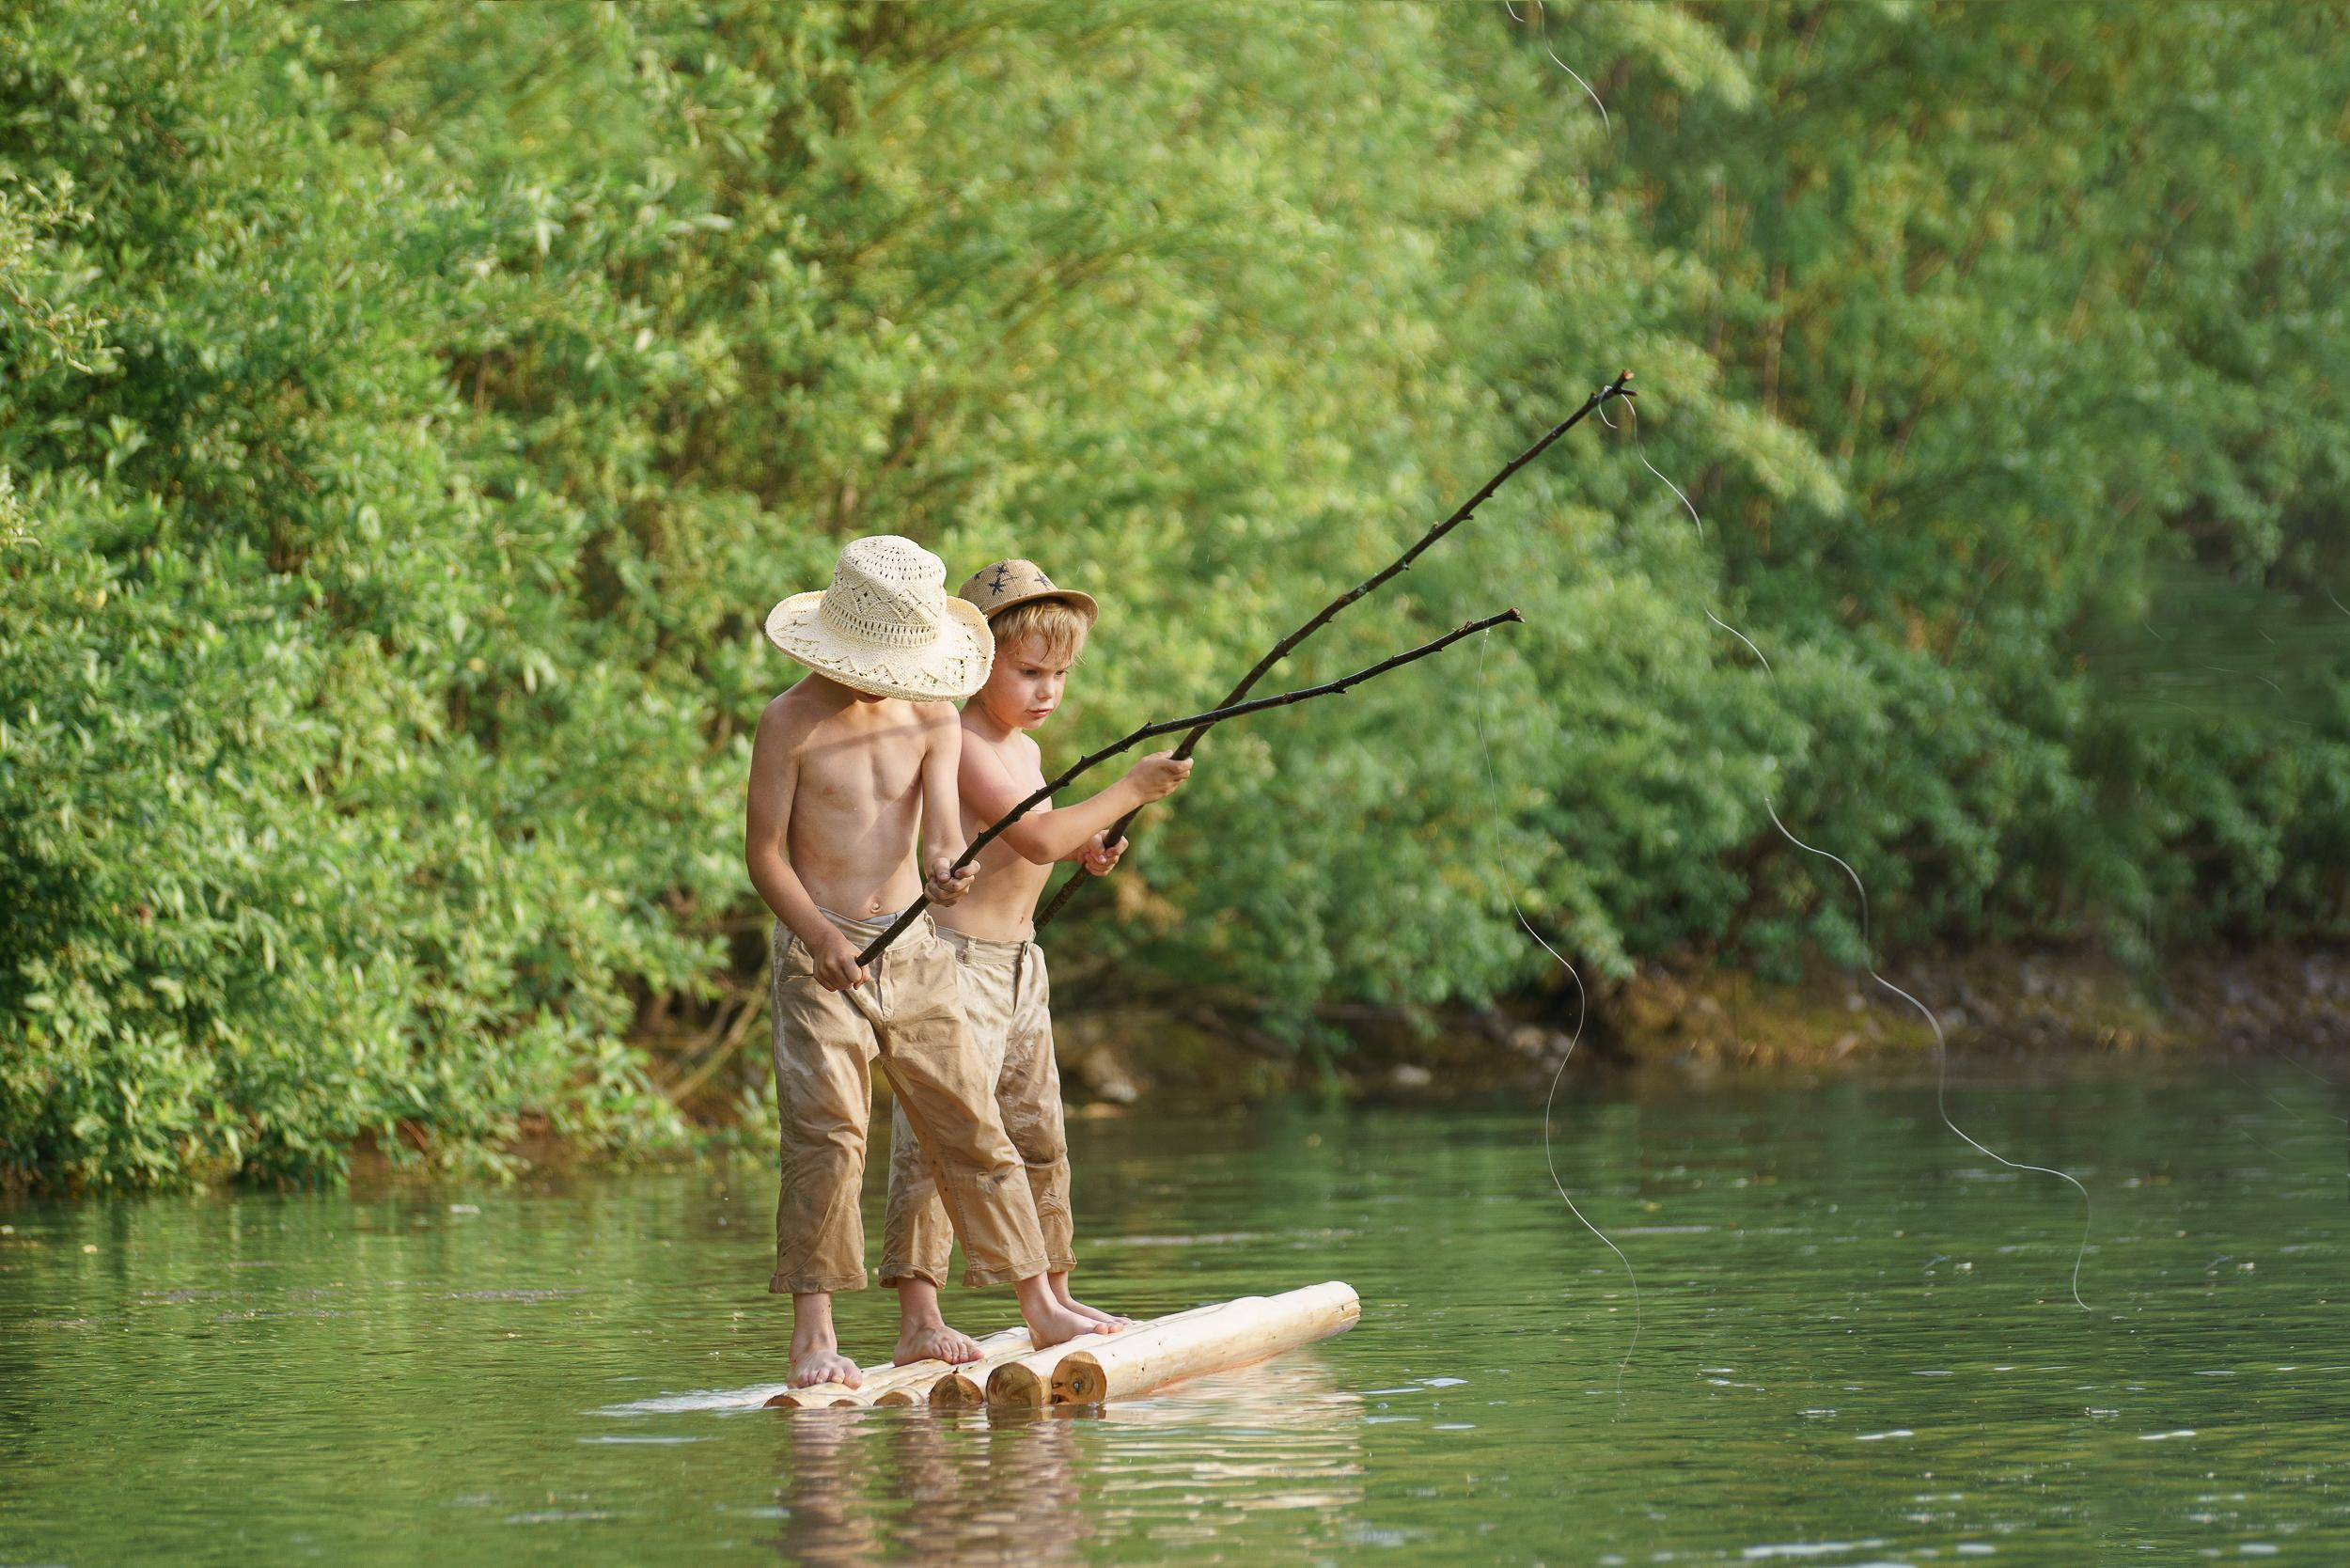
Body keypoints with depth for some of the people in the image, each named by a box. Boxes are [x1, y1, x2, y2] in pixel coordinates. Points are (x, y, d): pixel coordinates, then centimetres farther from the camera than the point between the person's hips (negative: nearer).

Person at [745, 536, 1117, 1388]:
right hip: (820, 954, -4)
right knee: (828, 1130, -13)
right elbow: (764, 851, -6)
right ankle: (813, 1333, -9)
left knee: (971, 1123, 7)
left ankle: (1041, 1307, 14)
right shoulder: (792, 722, -6)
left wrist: (950, 867, -32)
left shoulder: (933, 719, 5)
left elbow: (942, 822, -8)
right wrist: (818, 934, -20)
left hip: (914, 950, 4)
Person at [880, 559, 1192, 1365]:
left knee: (1039, 1134, 19)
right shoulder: (963, 747, -16)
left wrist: (1083, 845, 11)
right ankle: (918, 1319, -21)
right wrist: (1128, 791, -20)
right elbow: (1034, 838, -24)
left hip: (1020, 963, 10)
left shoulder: (1025, 750, 14)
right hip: (959, 959, -10)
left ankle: (1053, 1297, 33)